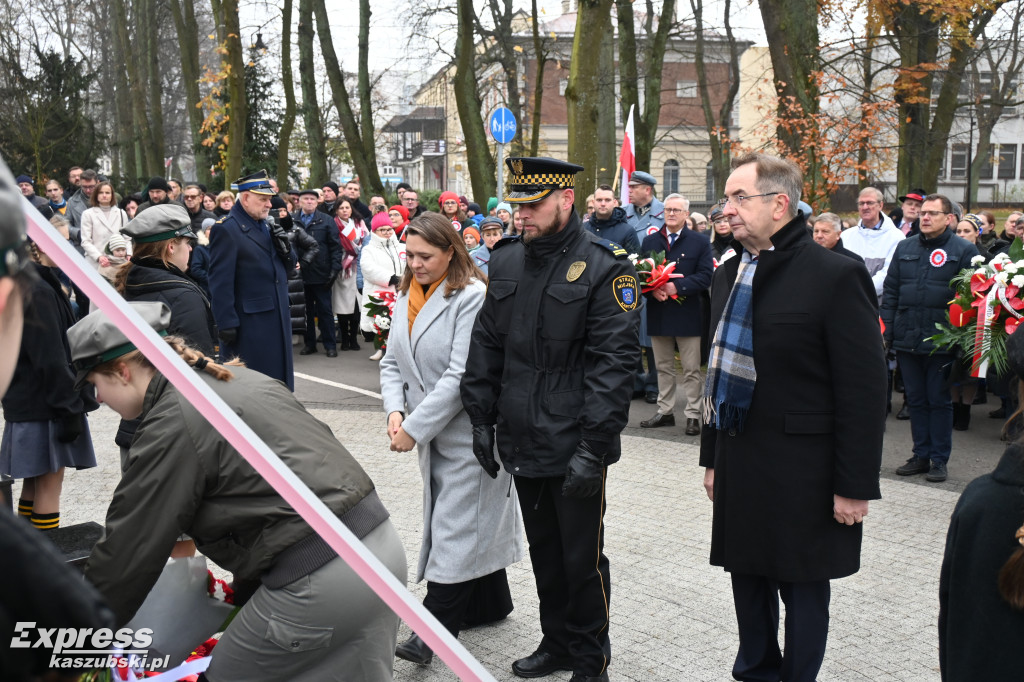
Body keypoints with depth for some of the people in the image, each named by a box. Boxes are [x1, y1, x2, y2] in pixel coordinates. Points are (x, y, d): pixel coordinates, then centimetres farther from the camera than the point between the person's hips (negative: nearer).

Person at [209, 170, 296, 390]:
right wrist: (226, 323, -19)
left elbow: (287, 267, 18)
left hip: (278, 320, 8)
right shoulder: (226, 229, -10)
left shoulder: (267, 226, 14)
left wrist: (284, 246, -3)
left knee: (279, 382, 14)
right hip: (249, 325, -8)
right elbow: (220, 281, -15)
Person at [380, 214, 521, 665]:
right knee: (476, 521, 18)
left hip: (469, 431, -8)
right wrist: (395, 411, -8)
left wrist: (414, 428, -20)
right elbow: (393, 362, 10)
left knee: (454, 526, -6)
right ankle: (491, 604, 32)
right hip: (432, 434, 8)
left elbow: (460, 376, -23)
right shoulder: (406, 295, 8)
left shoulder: (471, 297, -18)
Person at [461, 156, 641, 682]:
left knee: (583, 558, 6)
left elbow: (613, 363, -16)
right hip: (522, 442, 6)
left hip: (574, 446, -6)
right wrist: (482, 418, 8)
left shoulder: (604, 267, -11)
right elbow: (486, 343, 13)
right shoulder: (506, 260, 7)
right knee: (544, 551, 19)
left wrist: (593, 448, -19)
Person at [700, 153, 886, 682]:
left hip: (802, 473, -6)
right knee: (747, 578, 17)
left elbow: (864, 390, -14)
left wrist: (855, 485, -14)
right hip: (738, 465, 7)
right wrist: (712, 457, 16)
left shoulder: (836, 276, -13)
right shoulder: (728, 276, 9)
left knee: (803, 586, 9)